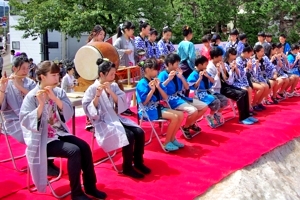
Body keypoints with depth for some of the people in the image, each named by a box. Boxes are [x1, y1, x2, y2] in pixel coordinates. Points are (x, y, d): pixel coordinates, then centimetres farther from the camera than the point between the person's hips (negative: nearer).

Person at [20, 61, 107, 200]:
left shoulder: (59, 92, 4)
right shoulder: (31, 96, -12)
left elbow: (69, 113, -8)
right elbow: (26, 122, -21)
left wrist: (55, 98, -21)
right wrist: (41, 104, -30)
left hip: (60, 133, 6)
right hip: (43, 139, -6)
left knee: (84, 147, -15)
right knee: (74, 151, -25)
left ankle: (90, 186, 1)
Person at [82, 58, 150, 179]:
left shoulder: (114, 86, 7)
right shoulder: (92, 89, -8)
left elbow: (122, 104, -2)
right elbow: (89, 111, -14)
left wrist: (111, 92, -15)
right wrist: (97, 96, -26)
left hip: (116, 118, 6)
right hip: (103, 122, -6)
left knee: (139, 132, -15)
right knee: (129, 136, -26)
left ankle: (138, 162, 4)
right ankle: (127, 168, -10)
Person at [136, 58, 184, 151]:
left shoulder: (155, 81, 8)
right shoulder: (142, 84, -12)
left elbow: (165, 98, 5)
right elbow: (144, 102, -18)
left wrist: (158, 87, -8)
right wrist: (152, 90, -21)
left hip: (158, 107, 8)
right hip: (148, 111, -8)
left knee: (180, 115, -5)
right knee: (174, 117, -22)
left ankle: (172, 139, 5)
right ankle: (166, 143, -9)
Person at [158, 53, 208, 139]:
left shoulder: (178, 73, 9)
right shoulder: (163, 75, -10)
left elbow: (187, 87, 9)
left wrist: (181, 77, -5)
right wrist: (169, 79, -25)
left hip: (181, 97, 8)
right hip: (172, 100, -8)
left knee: (204, 107, 4)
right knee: (193, 111, -30)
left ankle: (191, 124, 24)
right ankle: (185, 127, -1)